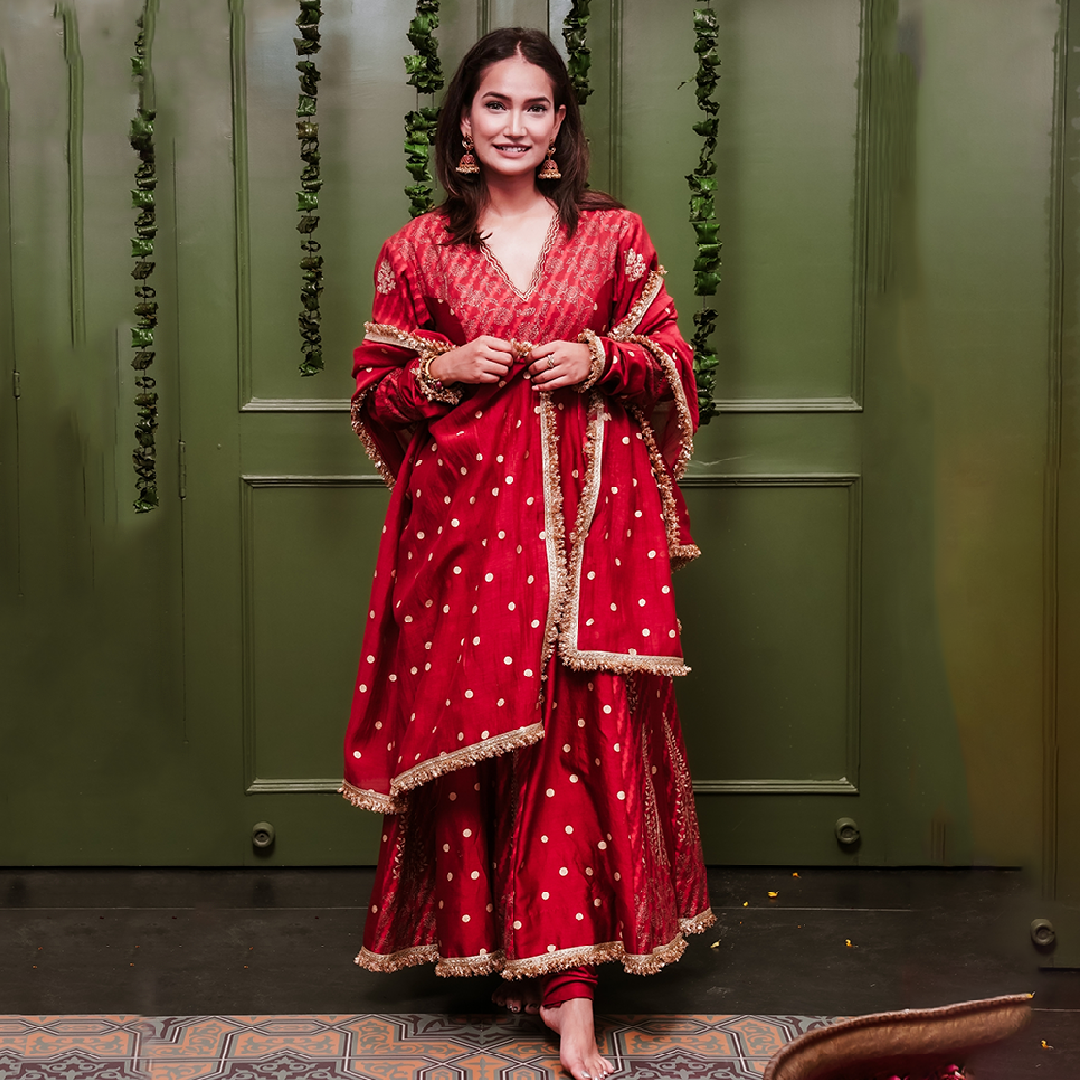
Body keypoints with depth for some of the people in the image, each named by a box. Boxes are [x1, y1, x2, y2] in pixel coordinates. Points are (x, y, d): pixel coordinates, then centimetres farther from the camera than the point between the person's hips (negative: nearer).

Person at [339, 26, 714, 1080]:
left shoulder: (613, 235, 9)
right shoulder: (417, 249, 9)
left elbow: (672, 364, 13)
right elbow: (374, 392, 12)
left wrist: (600, 359, -6)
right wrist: (444, 370, -7)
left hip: (589, 518, 0)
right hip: (466, 517, 1)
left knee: (585, 731, -6)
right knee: (477, 721, 0)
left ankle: (566, 985, -3)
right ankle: (487, 939, 18)